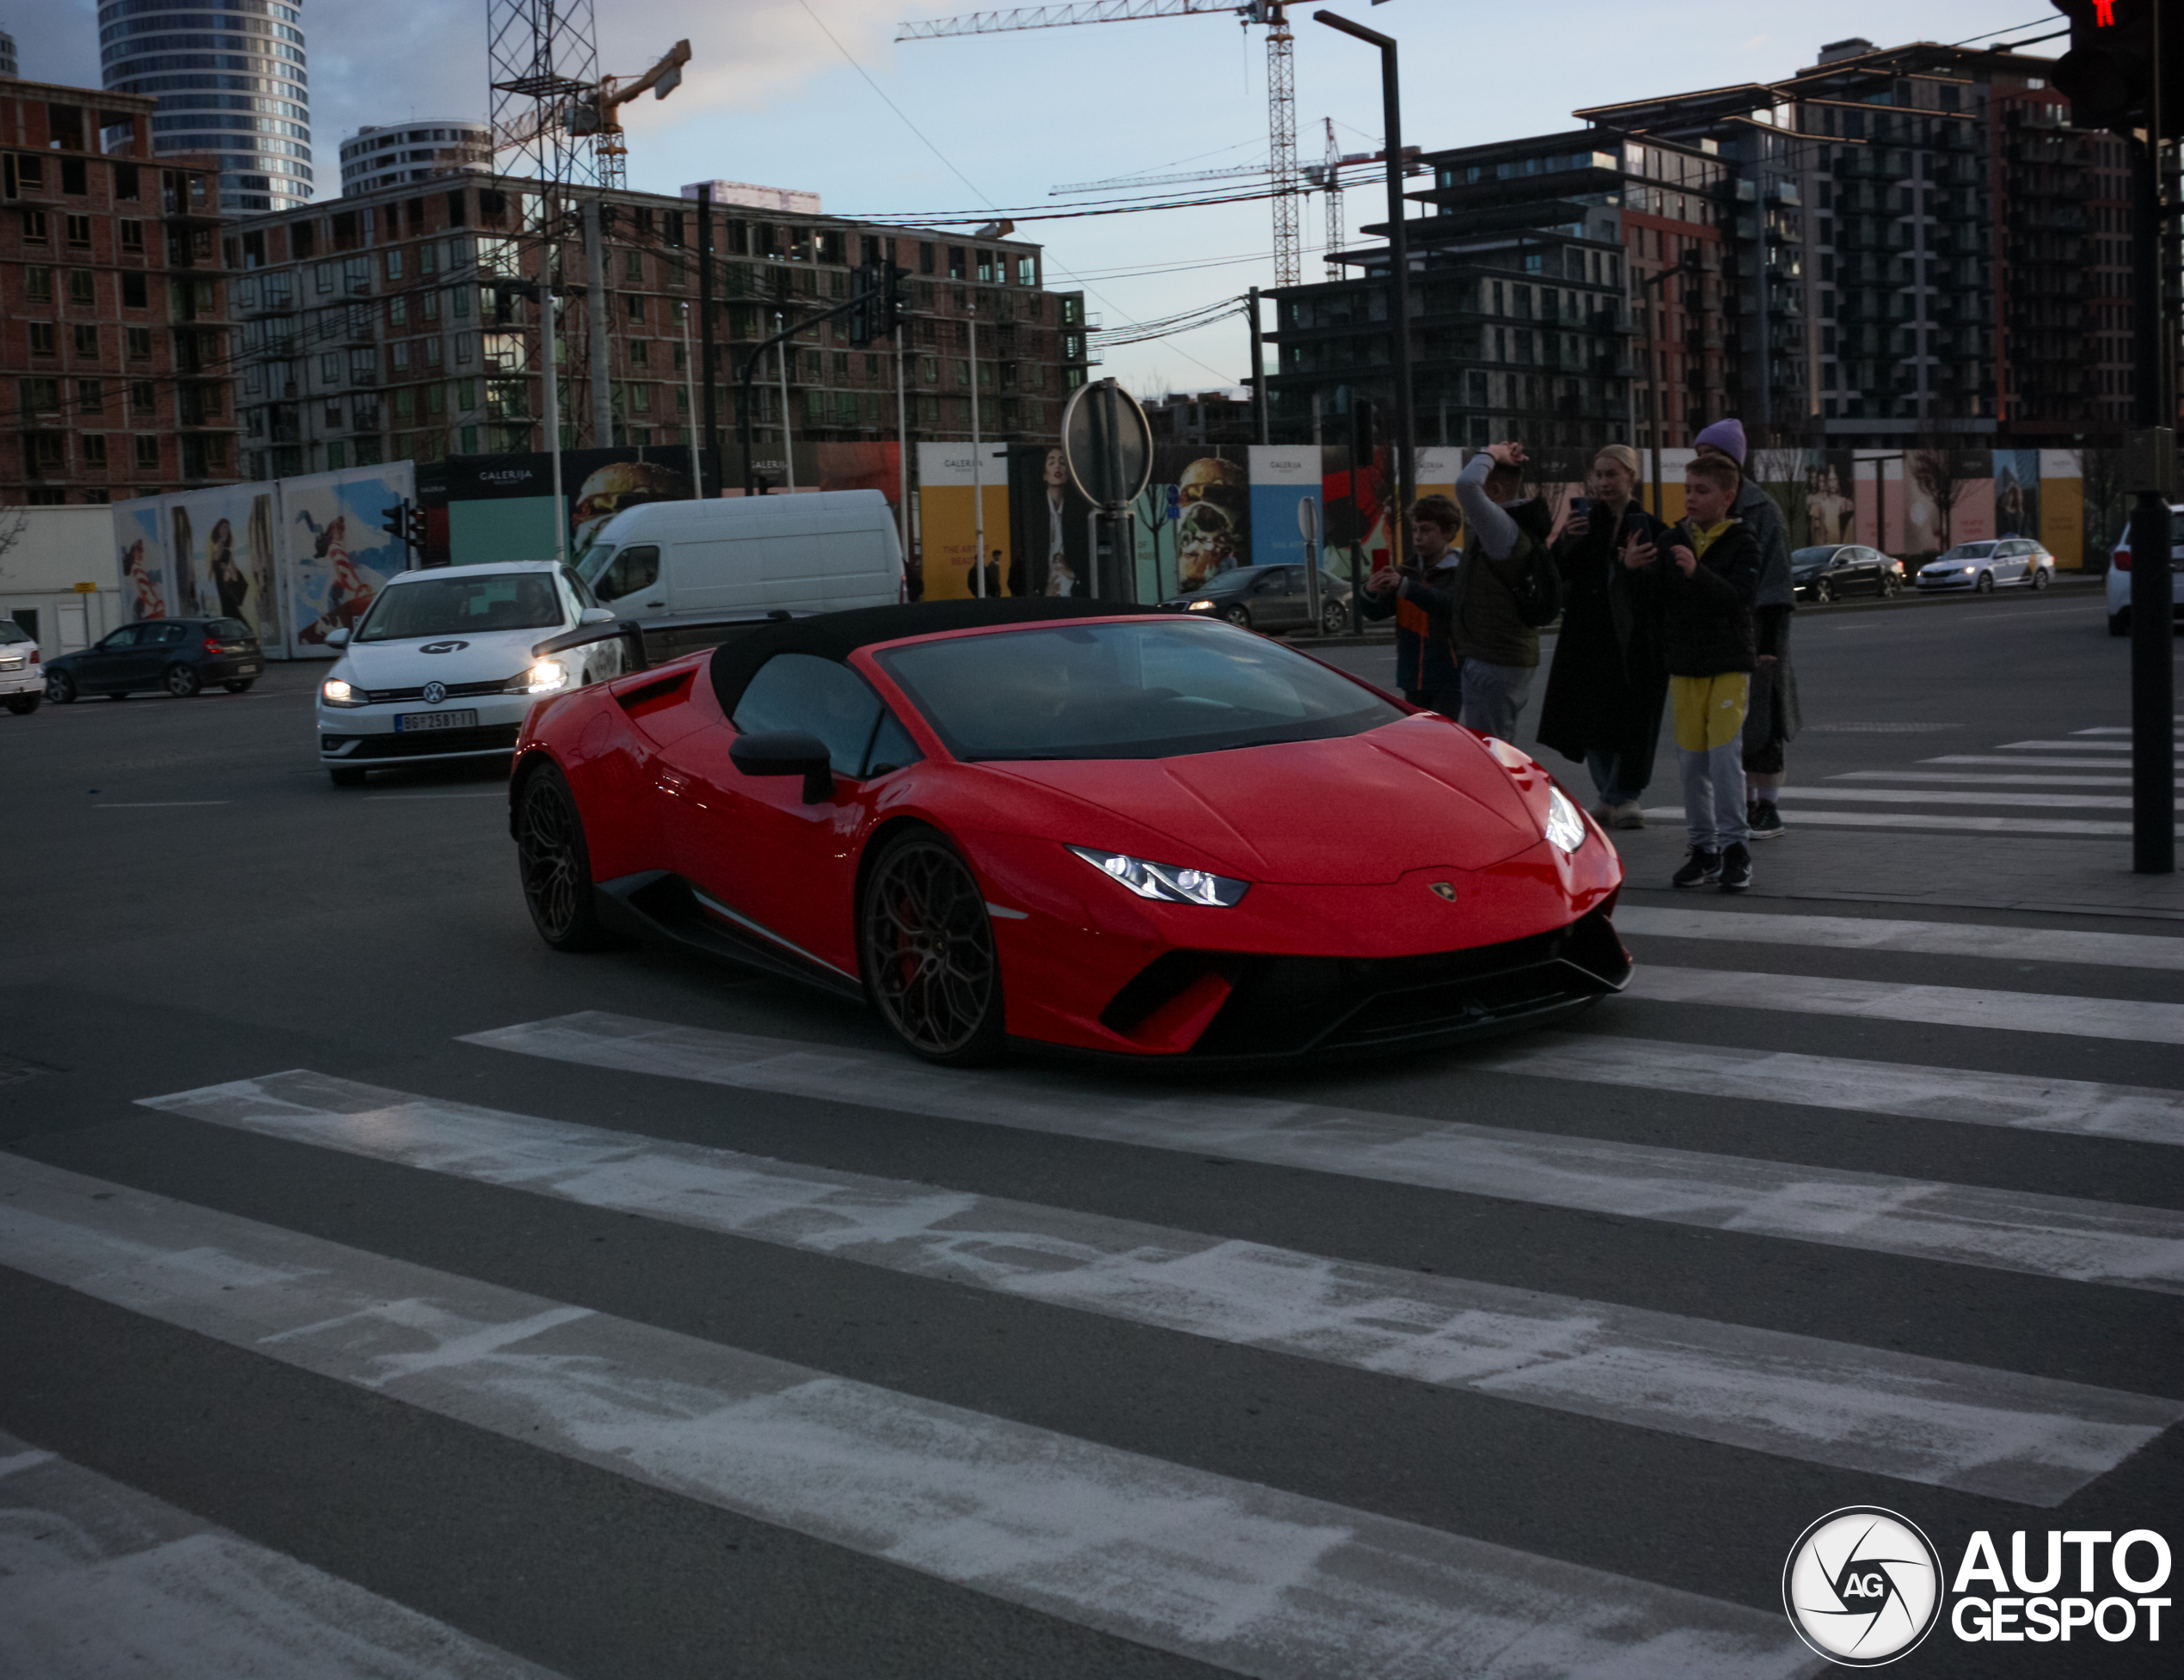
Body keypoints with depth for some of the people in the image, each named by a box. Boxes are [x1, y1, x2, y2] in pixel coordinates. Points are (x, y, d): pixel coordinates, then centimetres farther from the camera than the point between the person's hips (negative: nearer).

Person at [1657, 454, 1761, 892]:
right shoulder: (1673, 541, 7)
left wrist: (1698, 573, -31)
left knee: (1725, 754, -11)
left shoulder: (1742, 542, -4)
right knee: (1691, 760, 5)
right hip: (1684, 666, 4)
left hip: (1729, 666, -4)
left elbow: (1742, 597, -18)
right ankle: (1704, 848, 13)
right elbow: (1654, 601, 10)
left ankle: (1735, 847, -4)